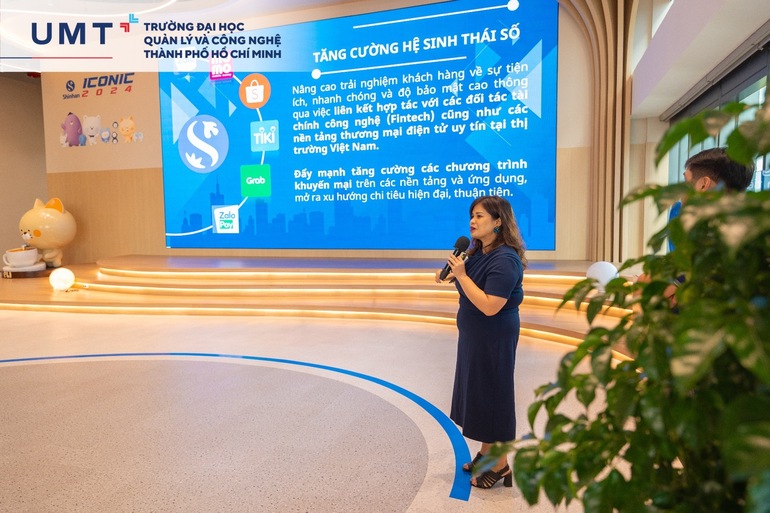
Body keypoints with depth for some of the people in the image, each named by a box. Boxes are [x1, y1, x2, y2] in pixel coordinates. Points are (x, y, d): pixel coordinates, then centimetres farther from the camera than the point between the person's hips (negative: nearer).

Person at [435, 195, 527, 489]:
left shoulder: (505, 260, -23)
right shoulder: (479, 252, 5)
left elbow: (489, 306, -28)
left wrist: (461, 274, -27)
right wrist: (451, 275, -1)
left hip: (494, 339, -9)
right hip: (474, 336, 9)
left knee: (492, 395, 3)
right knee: (476, 392, 18)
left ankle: (500, 466, 21)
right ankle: (485, 453, 36)